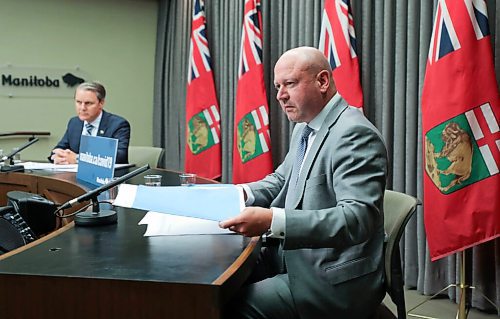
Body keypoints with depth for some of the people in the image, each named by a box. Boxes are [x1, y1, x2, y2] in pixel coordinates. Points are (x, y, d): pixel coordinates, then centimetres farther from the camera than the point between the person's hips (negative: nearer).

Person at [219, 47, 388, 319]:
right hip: (297, 255, 9)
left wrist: (272, 221, -38)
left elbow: (358, 218, -29)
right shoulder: (304, 127, 10)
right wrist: (243, 193, -2)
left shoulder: (354, 134, -19)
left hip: (337, 280, -8)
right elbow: (281, 180, 21)